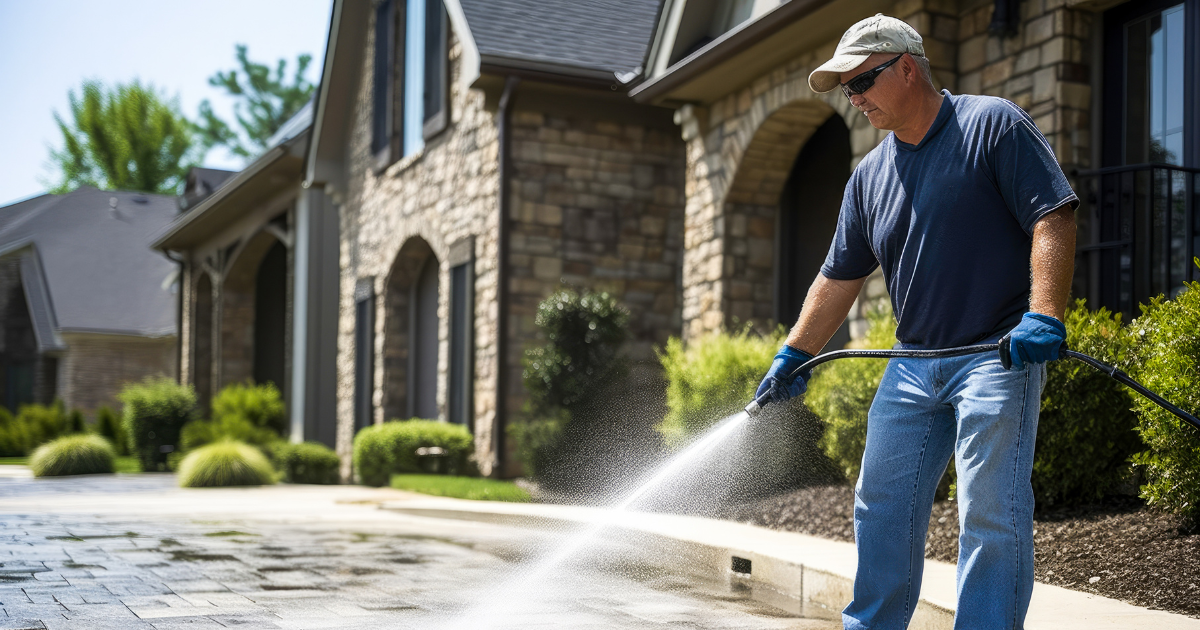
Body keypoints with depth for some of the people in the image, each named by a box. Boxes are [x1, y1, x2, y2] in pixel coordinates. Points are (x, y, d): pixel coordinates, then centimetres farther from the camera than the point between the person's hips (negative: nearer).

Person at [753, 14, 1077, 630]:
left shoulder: (993, 124, -4)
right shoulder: (869, 175, 14)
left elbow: (1054, 216, -12)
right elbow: (839, 278, 18)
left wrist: (1044, 316, -24)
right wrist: (793, 355, 13)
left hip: (999, 355, -6)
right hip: (912, 365, 7)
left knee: (990, 513, -9)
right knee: (881, 508, 9)